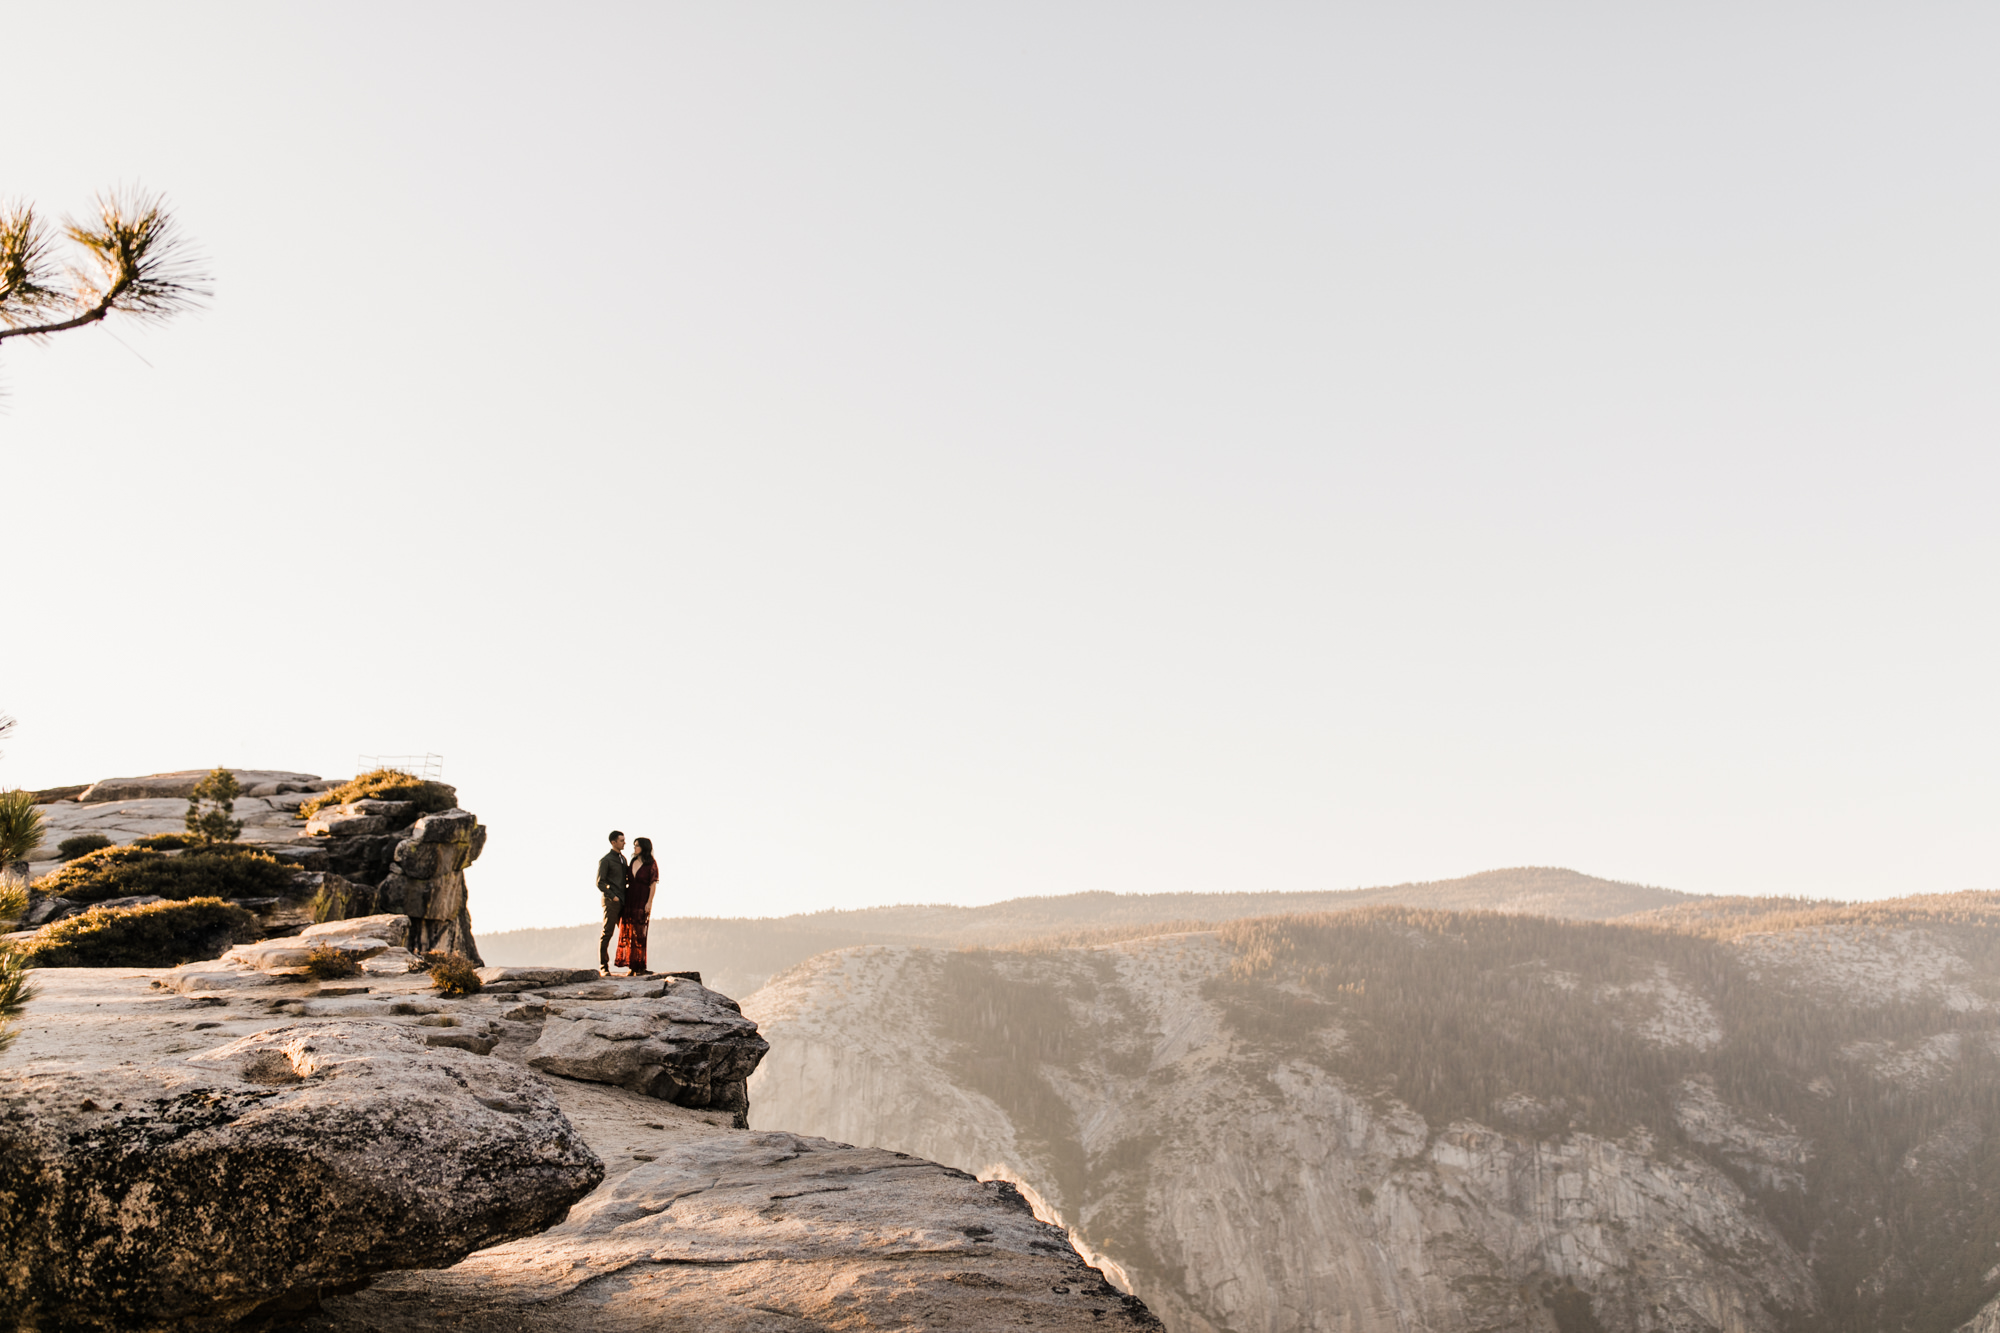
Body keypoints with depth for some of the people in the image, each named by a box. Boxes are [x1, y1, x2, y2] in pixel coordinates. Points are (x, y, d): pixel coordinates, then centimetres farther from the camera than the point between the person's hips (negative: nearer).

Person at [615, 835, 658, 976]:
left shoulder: (651, 864, -6)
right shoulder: (633, 862, 12)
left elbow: (653, 884, -9)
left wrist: (649, 903, -14)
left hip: (642, 901, -6)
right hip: (630, 900, 6)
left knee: (639, 933, -5)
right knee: (628, 932, 3)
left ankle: (640, 966, -1)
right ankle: (632, 966, 7)